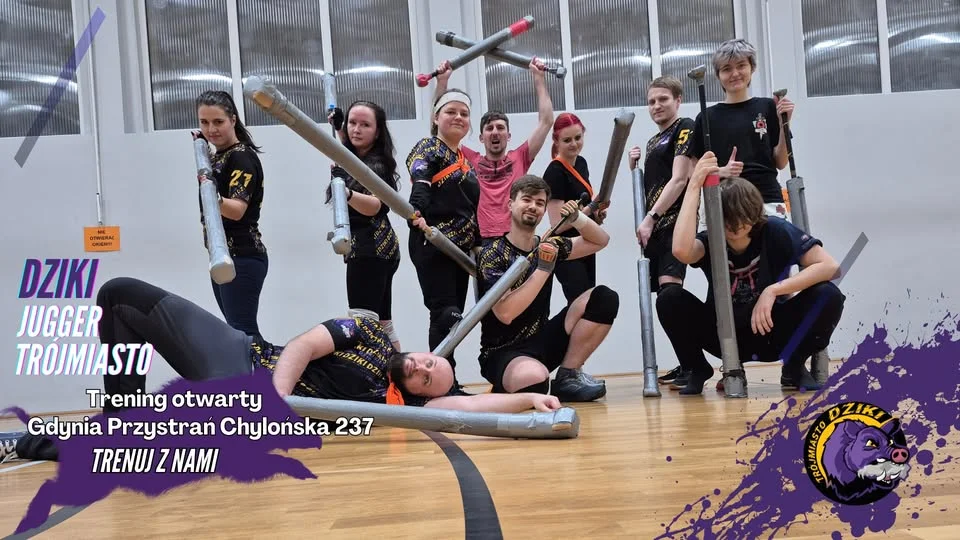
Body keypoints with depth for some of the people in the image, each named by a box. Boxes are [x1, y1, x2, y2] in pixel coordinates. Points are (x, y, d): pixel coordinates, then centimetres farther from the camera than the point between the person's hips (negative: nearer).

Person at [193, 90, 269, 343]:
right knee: (237, 329, 13)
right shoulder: (217, 156, 12)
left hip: (242, 259, -10)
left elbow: (237, 210, -24)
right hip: (222, 257, 10)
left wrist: (213, 198, -44)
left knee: (243, 332, -14)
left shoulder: (242, 156, -13)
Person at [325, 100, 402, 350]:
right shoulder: (359, 159, 13)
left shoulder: (376, 165, -15)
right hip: (375, 248, 11)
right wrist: (339, 130, 29)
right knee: (381, 323, 14)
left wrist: (348, 194, -52)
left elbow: (373, 206, -34)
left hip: (370, 249, -11)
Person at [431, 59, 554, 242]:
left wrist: (539, 78, 12)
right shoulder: (471, 161, 11)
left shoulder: (519, 158, 12)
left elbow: (546, 121, 11)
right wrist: (442, 82, 8)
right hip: (481, 242, 0)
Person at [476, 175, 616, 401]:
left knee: (604, 298, -8)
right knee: (535, 379, -43)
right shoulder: (492, 254, -14)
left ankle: (568, 376, -2)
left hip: (541, 341, 7)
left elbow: (600, 241, 15)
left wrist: (576, 218, -5)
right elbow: (505, 314, -25)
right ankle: (505, 388, -5)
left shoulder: (548, 246, 5)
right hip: (503, 353, -7)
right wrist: (543, 269, -26)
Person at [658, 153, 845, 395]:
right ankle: (698, 370, 0)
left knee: (829, 296, -25)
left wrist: (774, 290, -30)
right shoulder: (709, 240, -16)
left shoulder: (776, 231, -15)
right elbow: (681, 250, -41)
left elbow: (829, 266, -20)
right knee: (670, 299, -25)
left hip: (773, 332, 0)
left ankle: (795, 366, 1)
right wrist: (694, 186, -37)